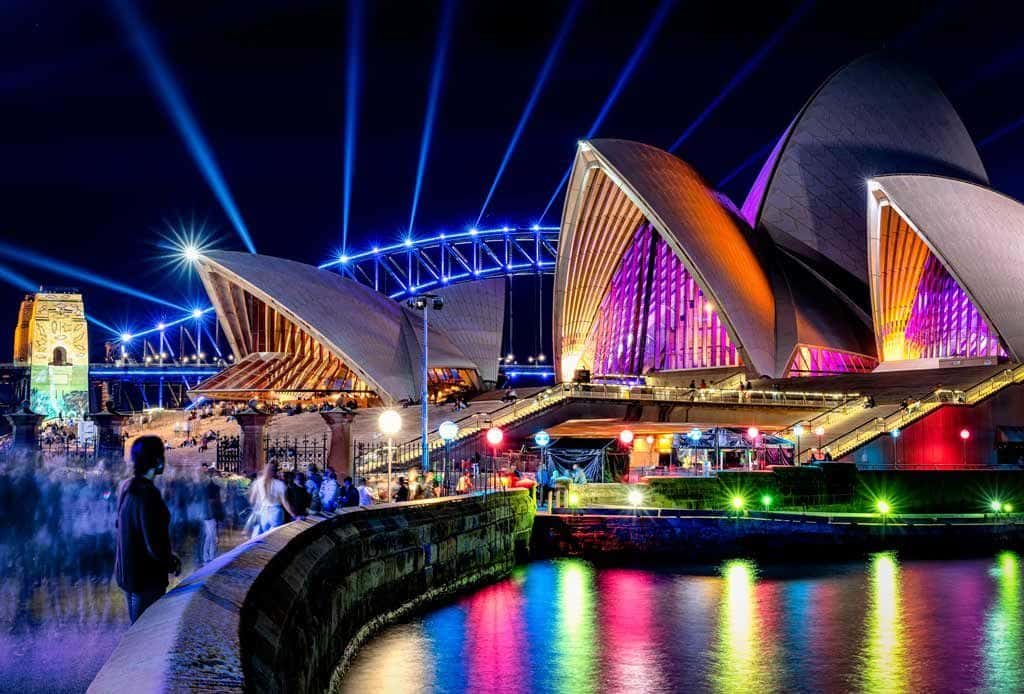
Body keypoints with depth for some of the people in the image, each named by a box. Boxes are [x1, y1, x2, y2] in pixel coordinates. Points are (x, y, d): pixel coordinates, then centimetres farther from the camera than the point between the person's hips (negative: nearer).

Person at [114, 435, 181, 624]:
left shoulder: (127, 487, 4)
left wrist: (168, 556, 13)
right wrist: (171, 563, -5)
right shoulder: (147, 495, -25)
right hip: (145, 580, -9)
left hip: (127, 572, 9)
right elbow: (154, 546, -26)